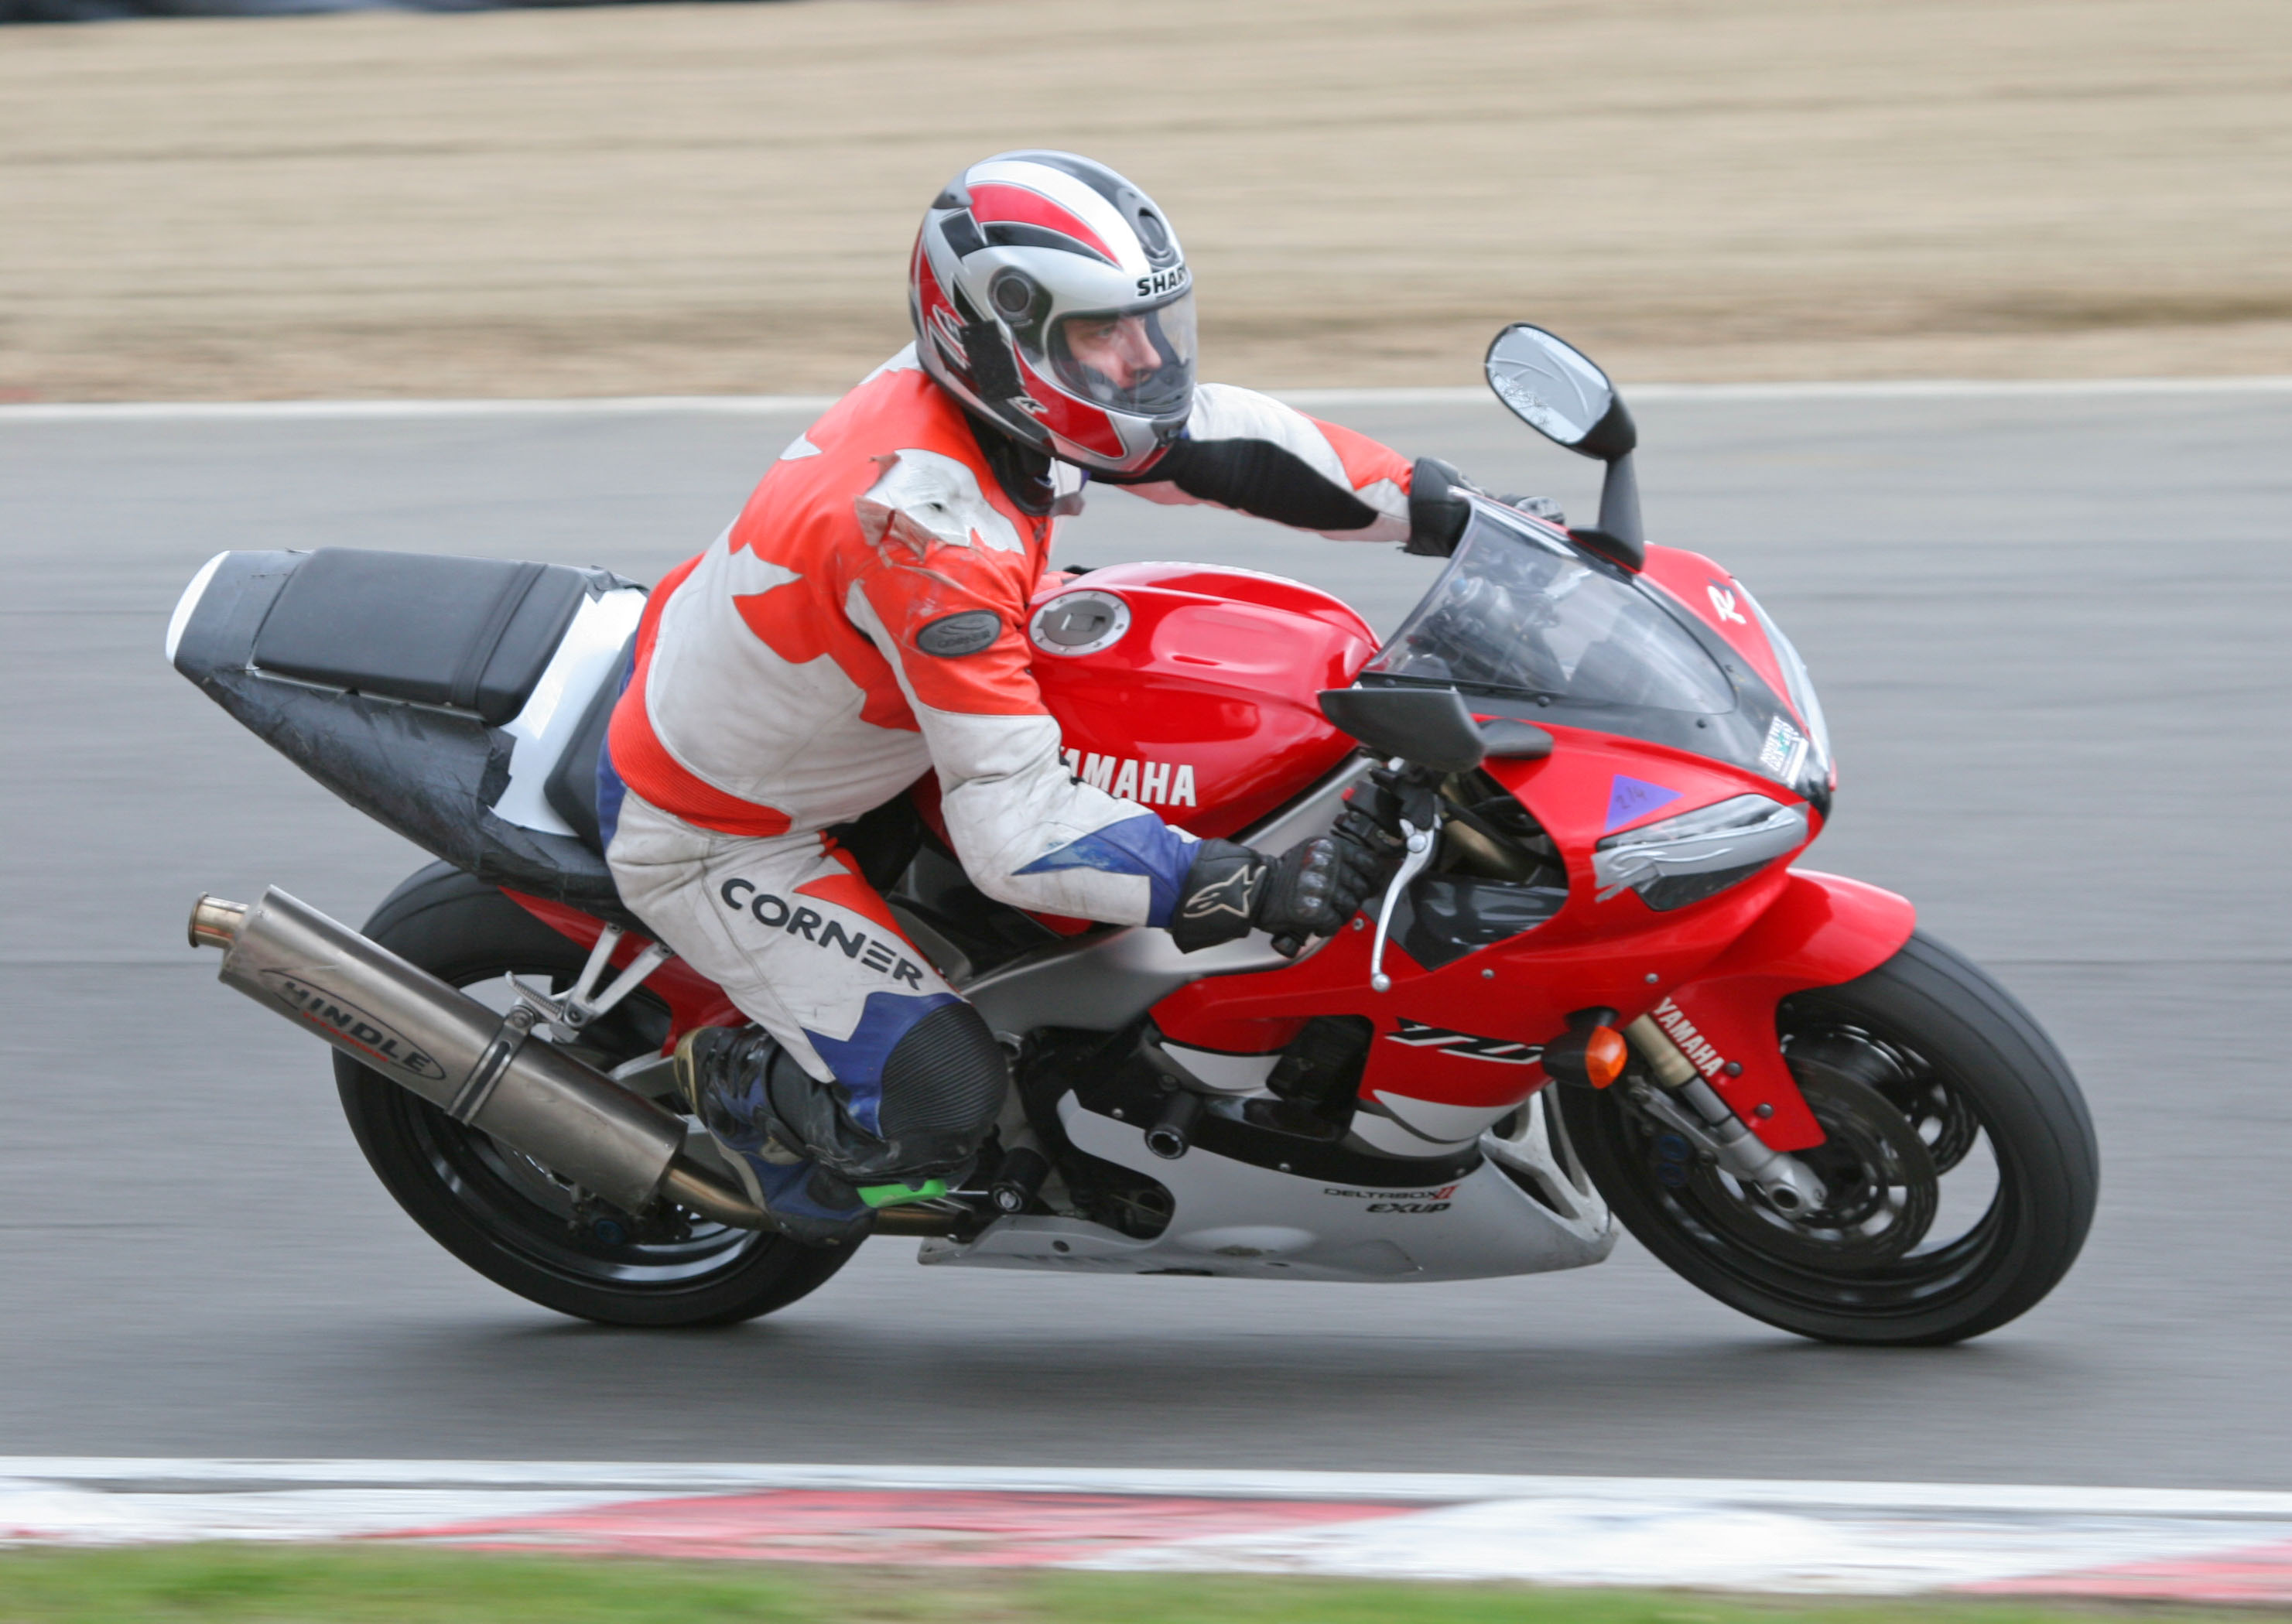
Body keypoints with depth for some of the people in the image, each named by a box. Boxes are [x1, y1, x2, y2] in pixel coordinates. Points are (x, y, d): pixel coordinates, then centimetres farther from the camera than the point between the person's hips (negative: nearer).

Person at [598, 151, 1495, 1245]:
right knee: (941, 1098, -19)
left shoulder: (953, 391, -12)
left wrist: (1458, 514, -5)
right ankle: (736, 1088, 11)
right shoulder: (938, 536, -37)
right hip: (710, 841, -9)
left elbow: (1214, 439, -1)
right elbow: (1015, 831, -38)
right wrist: (1255, 890, -44)